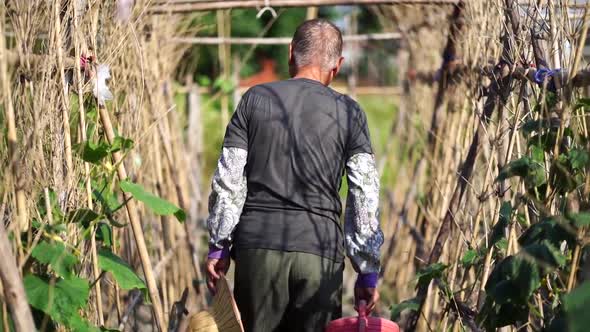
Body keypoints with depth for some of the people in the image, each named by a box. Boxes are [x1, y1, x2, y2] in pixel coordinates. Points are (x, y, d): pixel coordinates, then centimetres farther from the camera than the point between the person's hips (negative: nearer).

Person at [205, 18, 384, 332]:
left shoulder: (255, 99, 7)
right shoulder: (349, 112, 5)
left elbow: (228, 180, 4)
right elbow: (365, 197, 1)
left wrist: (219, 245, 10)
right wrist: (367, 270, 4)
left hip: (257, 246, 1)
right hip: (321, 249, 0)